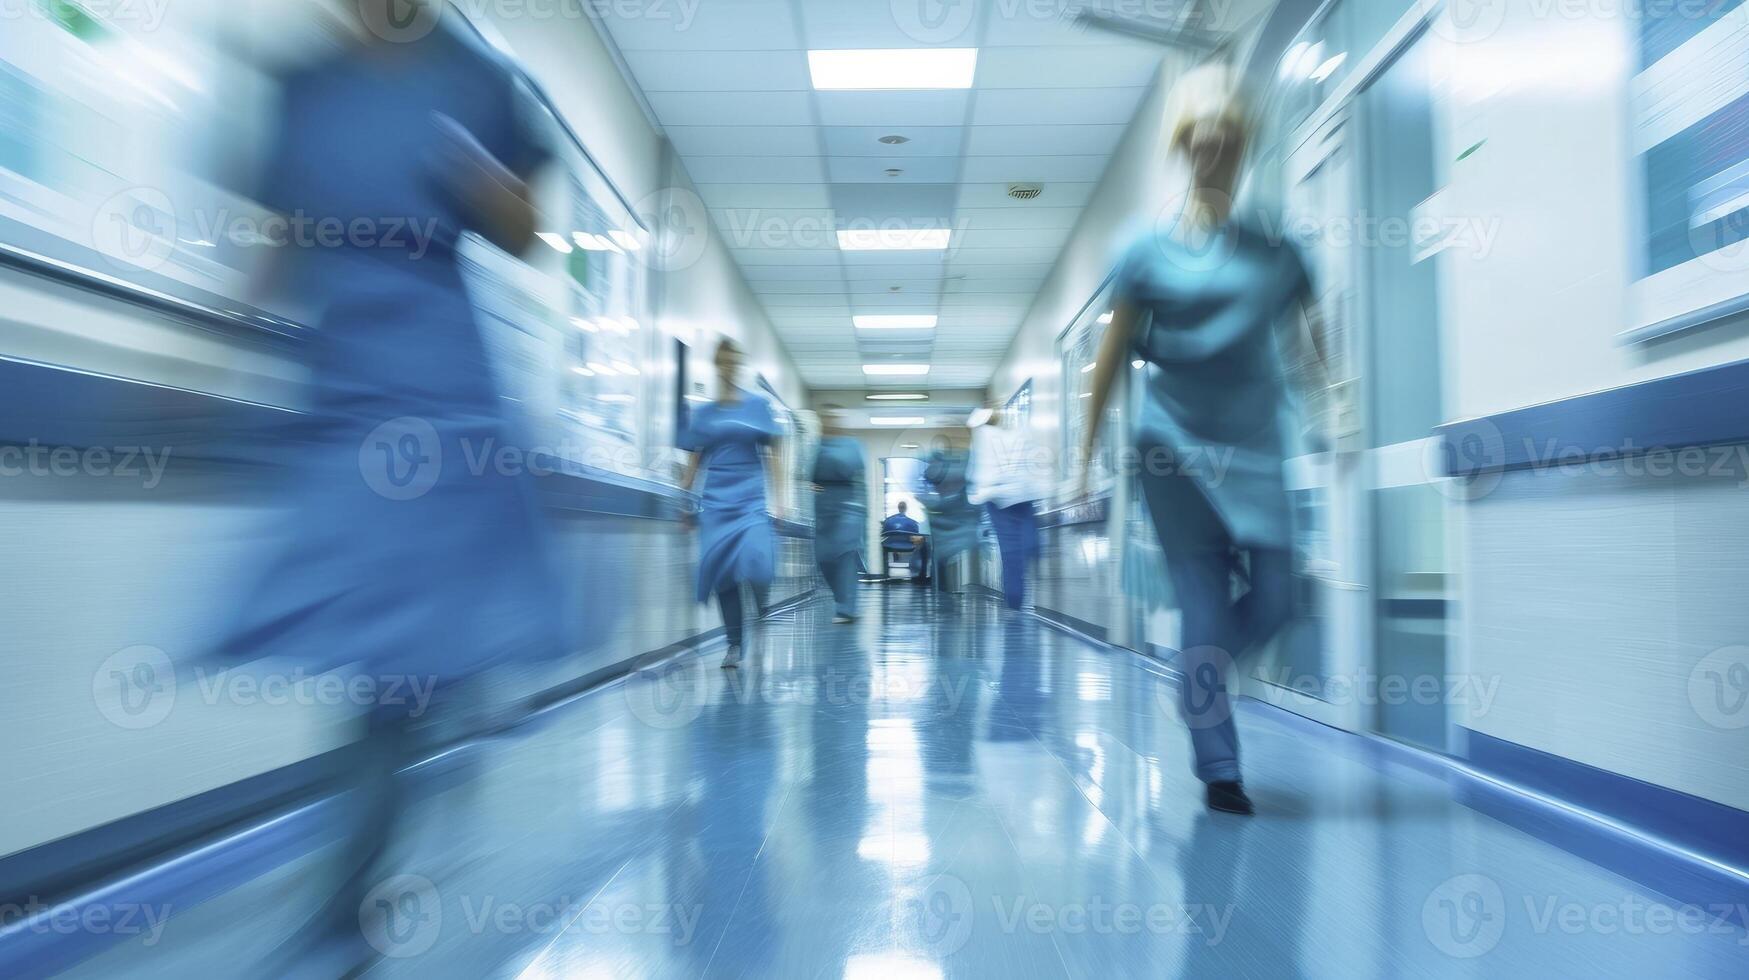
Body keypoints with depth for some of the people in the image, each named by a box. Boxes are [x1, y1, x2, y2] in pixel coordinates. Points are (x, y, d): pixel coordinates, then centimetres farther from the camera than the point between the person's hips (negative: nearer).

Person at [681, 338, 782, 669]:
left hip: (751, 499, -2)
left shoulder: (758, 405, 7)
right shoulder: (703, 413, 11)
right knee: (722, 573, -2)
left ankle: (762, 616, 11)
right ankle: (735, 644, 11)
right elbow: (695, 460, 13)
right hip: (716, 502, 2)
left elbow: (770, 455, 5)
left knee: (757, 566, -20)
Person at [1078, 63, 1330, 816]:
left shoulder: (1274, 251, 7)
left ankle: (1198, 671, 32)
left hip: (1255, 448, 3)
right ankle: (1220, 772, 12)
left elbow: (1305, 345, 12)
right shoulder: (1151, 251, 1)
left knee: (1274, 601, -1)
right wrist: (1087, 448, -1)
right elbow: (1114, 354, 2)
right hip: (1177, 448, -2)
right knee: (1203, 606, -1)